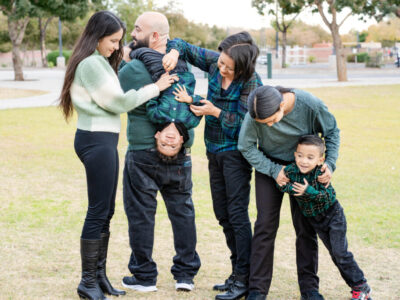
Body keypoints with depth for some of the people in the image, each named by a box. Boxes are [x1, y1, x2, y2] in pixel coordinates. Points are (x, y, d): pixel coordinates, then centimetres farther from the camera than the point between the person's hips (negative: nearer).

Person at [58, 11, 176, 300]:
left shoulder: (101, 62, 17)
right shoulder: (91, 64, -14)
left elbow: (112, 98, 9)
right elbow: (119, 102, -13)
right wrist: (155, 88, -5)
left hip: (104, 140, 10)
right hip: (97, 140, -10)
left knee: (106, 211, 12)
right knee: (98, 212, -5)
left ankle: (99, 274, 19)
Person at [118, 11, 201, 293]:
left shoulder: (132, 69, -16)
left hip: (143, 155, -5)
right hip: (181, 154, 5)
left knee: (141, 214, 7)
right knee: (182, 211, 13)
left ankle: (144, 276, 15)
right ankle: (186, 274, 18)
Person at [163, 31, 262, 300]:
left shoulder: (252, 83, -20)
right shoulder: (214, 62, -4)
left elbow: (246, 123, -19)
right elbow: (184, 46, 6)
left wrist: (216, 112, -22)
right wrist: (174, 51, -16)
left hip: (236, 153, -7)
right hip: (214, 149, 7)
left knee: (237, 214, -7)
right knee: (222, 213, 13)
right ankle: (237, 273, 24)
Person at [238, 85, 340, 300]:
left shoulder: (310, 105, -28)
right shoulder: (255, 114, -27)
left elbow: (331, 132, -9)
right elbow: (246, 147, -13)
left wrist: (329, 163, -20)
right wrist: (274, 170, -19)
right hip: (269, 165, 0)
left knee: (305, 226, 0)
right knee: (265, 224, -8)